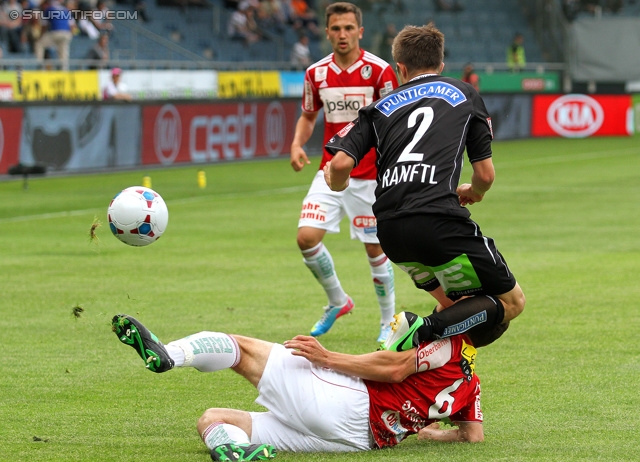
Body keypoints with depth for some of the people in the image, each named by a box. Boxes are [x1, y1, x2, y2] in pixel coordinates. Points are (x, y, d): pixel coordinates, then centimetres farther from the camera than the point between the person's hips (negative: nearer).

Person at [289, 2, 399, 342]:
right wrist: (297, 144, -1)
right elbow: (308, 116, 17)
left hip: (369, 176, -4)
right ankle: (337, 302, 14)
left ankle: (389, 321, 19)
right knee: (307, 237, -10)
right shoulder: (316, 73, 3)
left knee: (375, 248, 1)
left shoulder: (379, 70, -10)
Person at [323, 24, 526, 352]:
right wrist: (472, 192, 39)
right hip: (438, 221, -5)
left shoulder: (382, 107, 21)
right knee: (511, 301, 8)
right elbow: (485, 174, 15)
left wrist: (337, 184, 29)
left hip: (390, 232, 5)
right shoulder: (464, 95, 18)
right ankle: (425, 330, -13)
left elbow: (340, 165, 5)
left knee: (454, 302, 26)